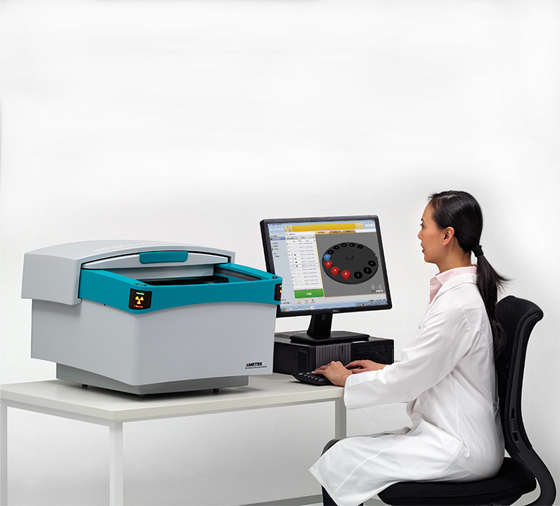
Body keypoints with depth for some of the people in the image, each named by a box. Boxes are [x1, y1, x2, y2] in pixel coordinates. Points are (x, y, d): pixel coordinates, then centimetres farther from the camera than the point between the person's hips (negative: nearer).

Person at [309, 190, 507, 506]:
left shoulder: (457, 303, -21)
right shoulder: (464, 291, 11)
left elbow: (407, 381, -17)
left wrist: (347, 379, -2)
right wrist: (383, 369, 17)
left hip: (461, 450, -10)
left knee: (341, 463, -12)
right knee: (336, 450, 7)